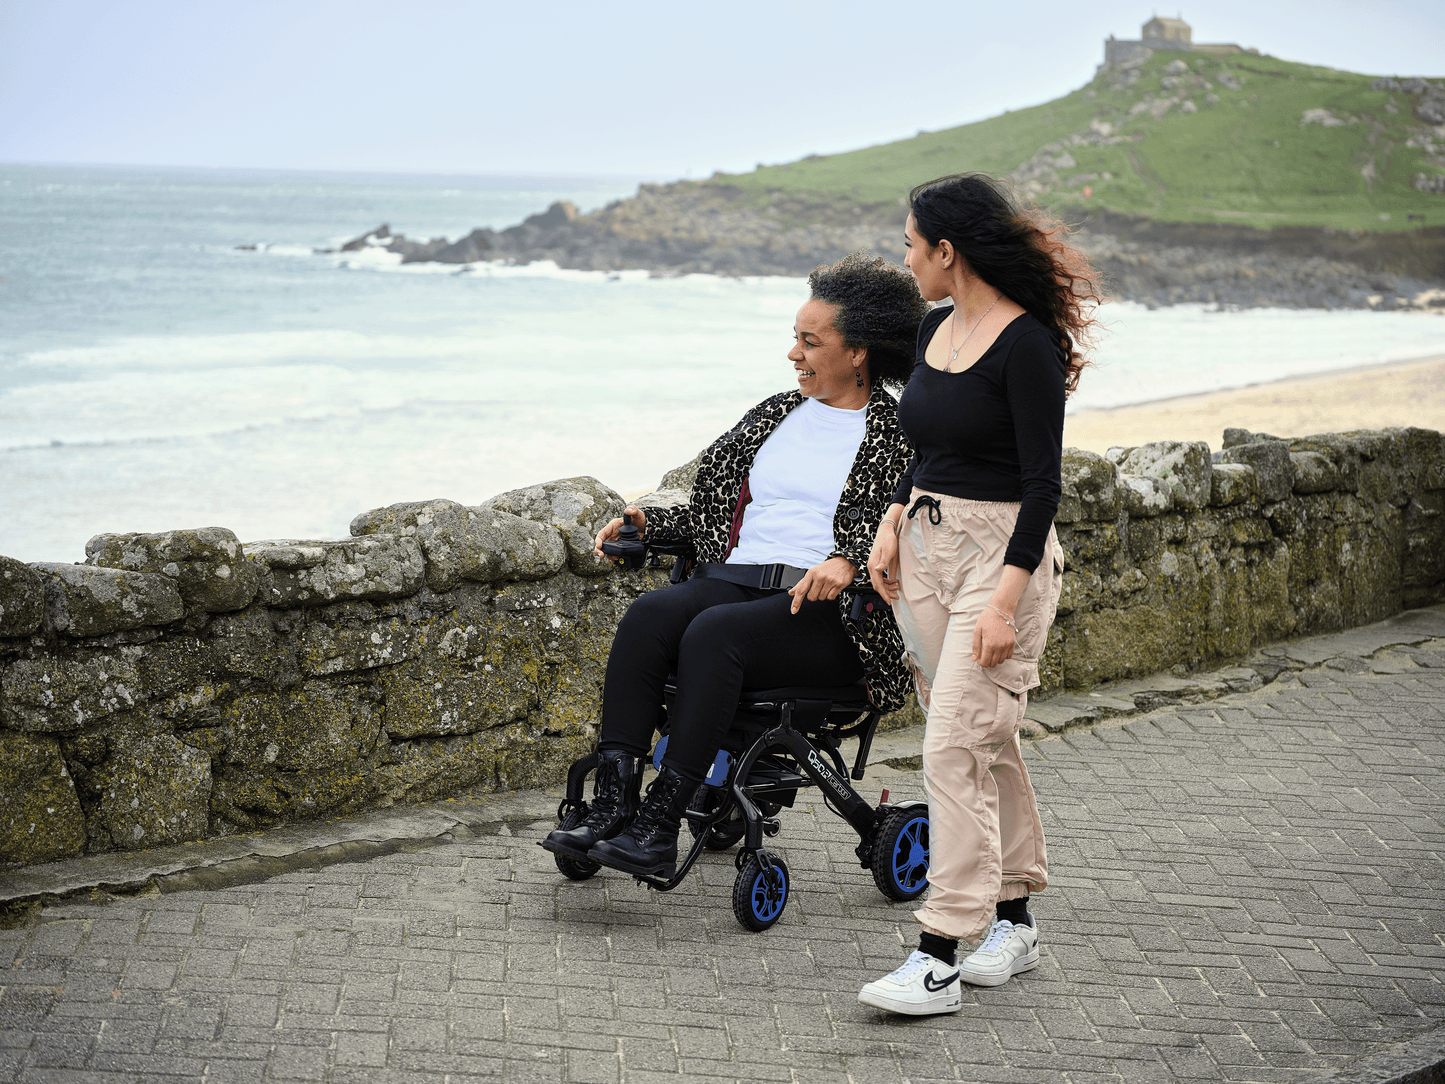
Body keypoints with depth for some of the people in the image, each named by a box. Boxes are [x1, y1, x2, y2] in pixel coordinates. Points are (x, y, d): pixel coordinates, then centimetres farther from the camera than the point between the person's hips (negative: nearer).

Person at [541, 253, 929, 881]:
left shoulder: (898, 439, 5)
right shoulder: (774, 416, 23)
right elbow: (716, 511, 27)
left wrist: (849, 563, -25)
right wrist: (648, 523, 11)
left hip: (825, 614, -5)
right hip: (734, 579, 5)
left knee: (714, 631, -34)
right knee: (649, 614, -26)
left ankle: (658, 828, -34)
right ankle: (610, 809, -31)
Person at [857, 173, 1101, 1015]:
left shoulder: (1028, 344, -16)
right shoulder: (936, 330, 9)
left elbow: (1042, 483, -18)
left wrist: (1006, 600, -22)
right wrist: (894, 522, 10)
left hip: (1003, 550, -8)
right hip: (928, 544, 9)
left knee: (956, 747, -12)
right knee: (987, 740, 14)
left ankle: (940, 960, -10)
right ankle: (1014, 921, 24)